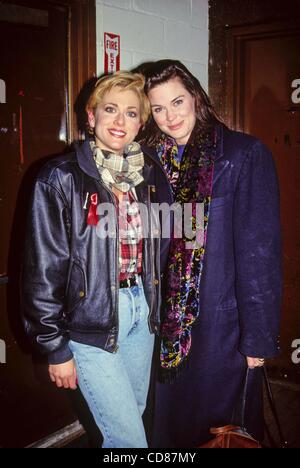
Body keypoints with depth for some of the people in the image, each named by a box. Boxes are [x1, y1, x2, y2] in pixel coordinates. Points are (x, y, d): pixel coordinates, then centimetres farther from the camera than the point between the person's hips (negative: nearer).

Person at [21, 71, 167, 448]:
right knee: (129, 439, -2)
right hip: (90, 321, -5)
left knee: (133, 415, 20)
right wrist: (56, 348, -9)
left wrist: (155, 308, 11)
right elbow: (43, 270, -11)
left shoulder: (149, 173, 5)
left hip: (141, 310, 6)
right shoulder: (61, 178, -11)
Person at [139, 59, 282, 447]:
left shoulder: (245, 155, -11)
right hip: (168, 326, 5)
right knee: (170, 419, 20)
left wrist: (258, 337, -14)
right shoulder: (154, 161, 4)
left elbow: (260, 251, -14)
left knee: (220, 423, 14)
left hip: (223, 325, -4)